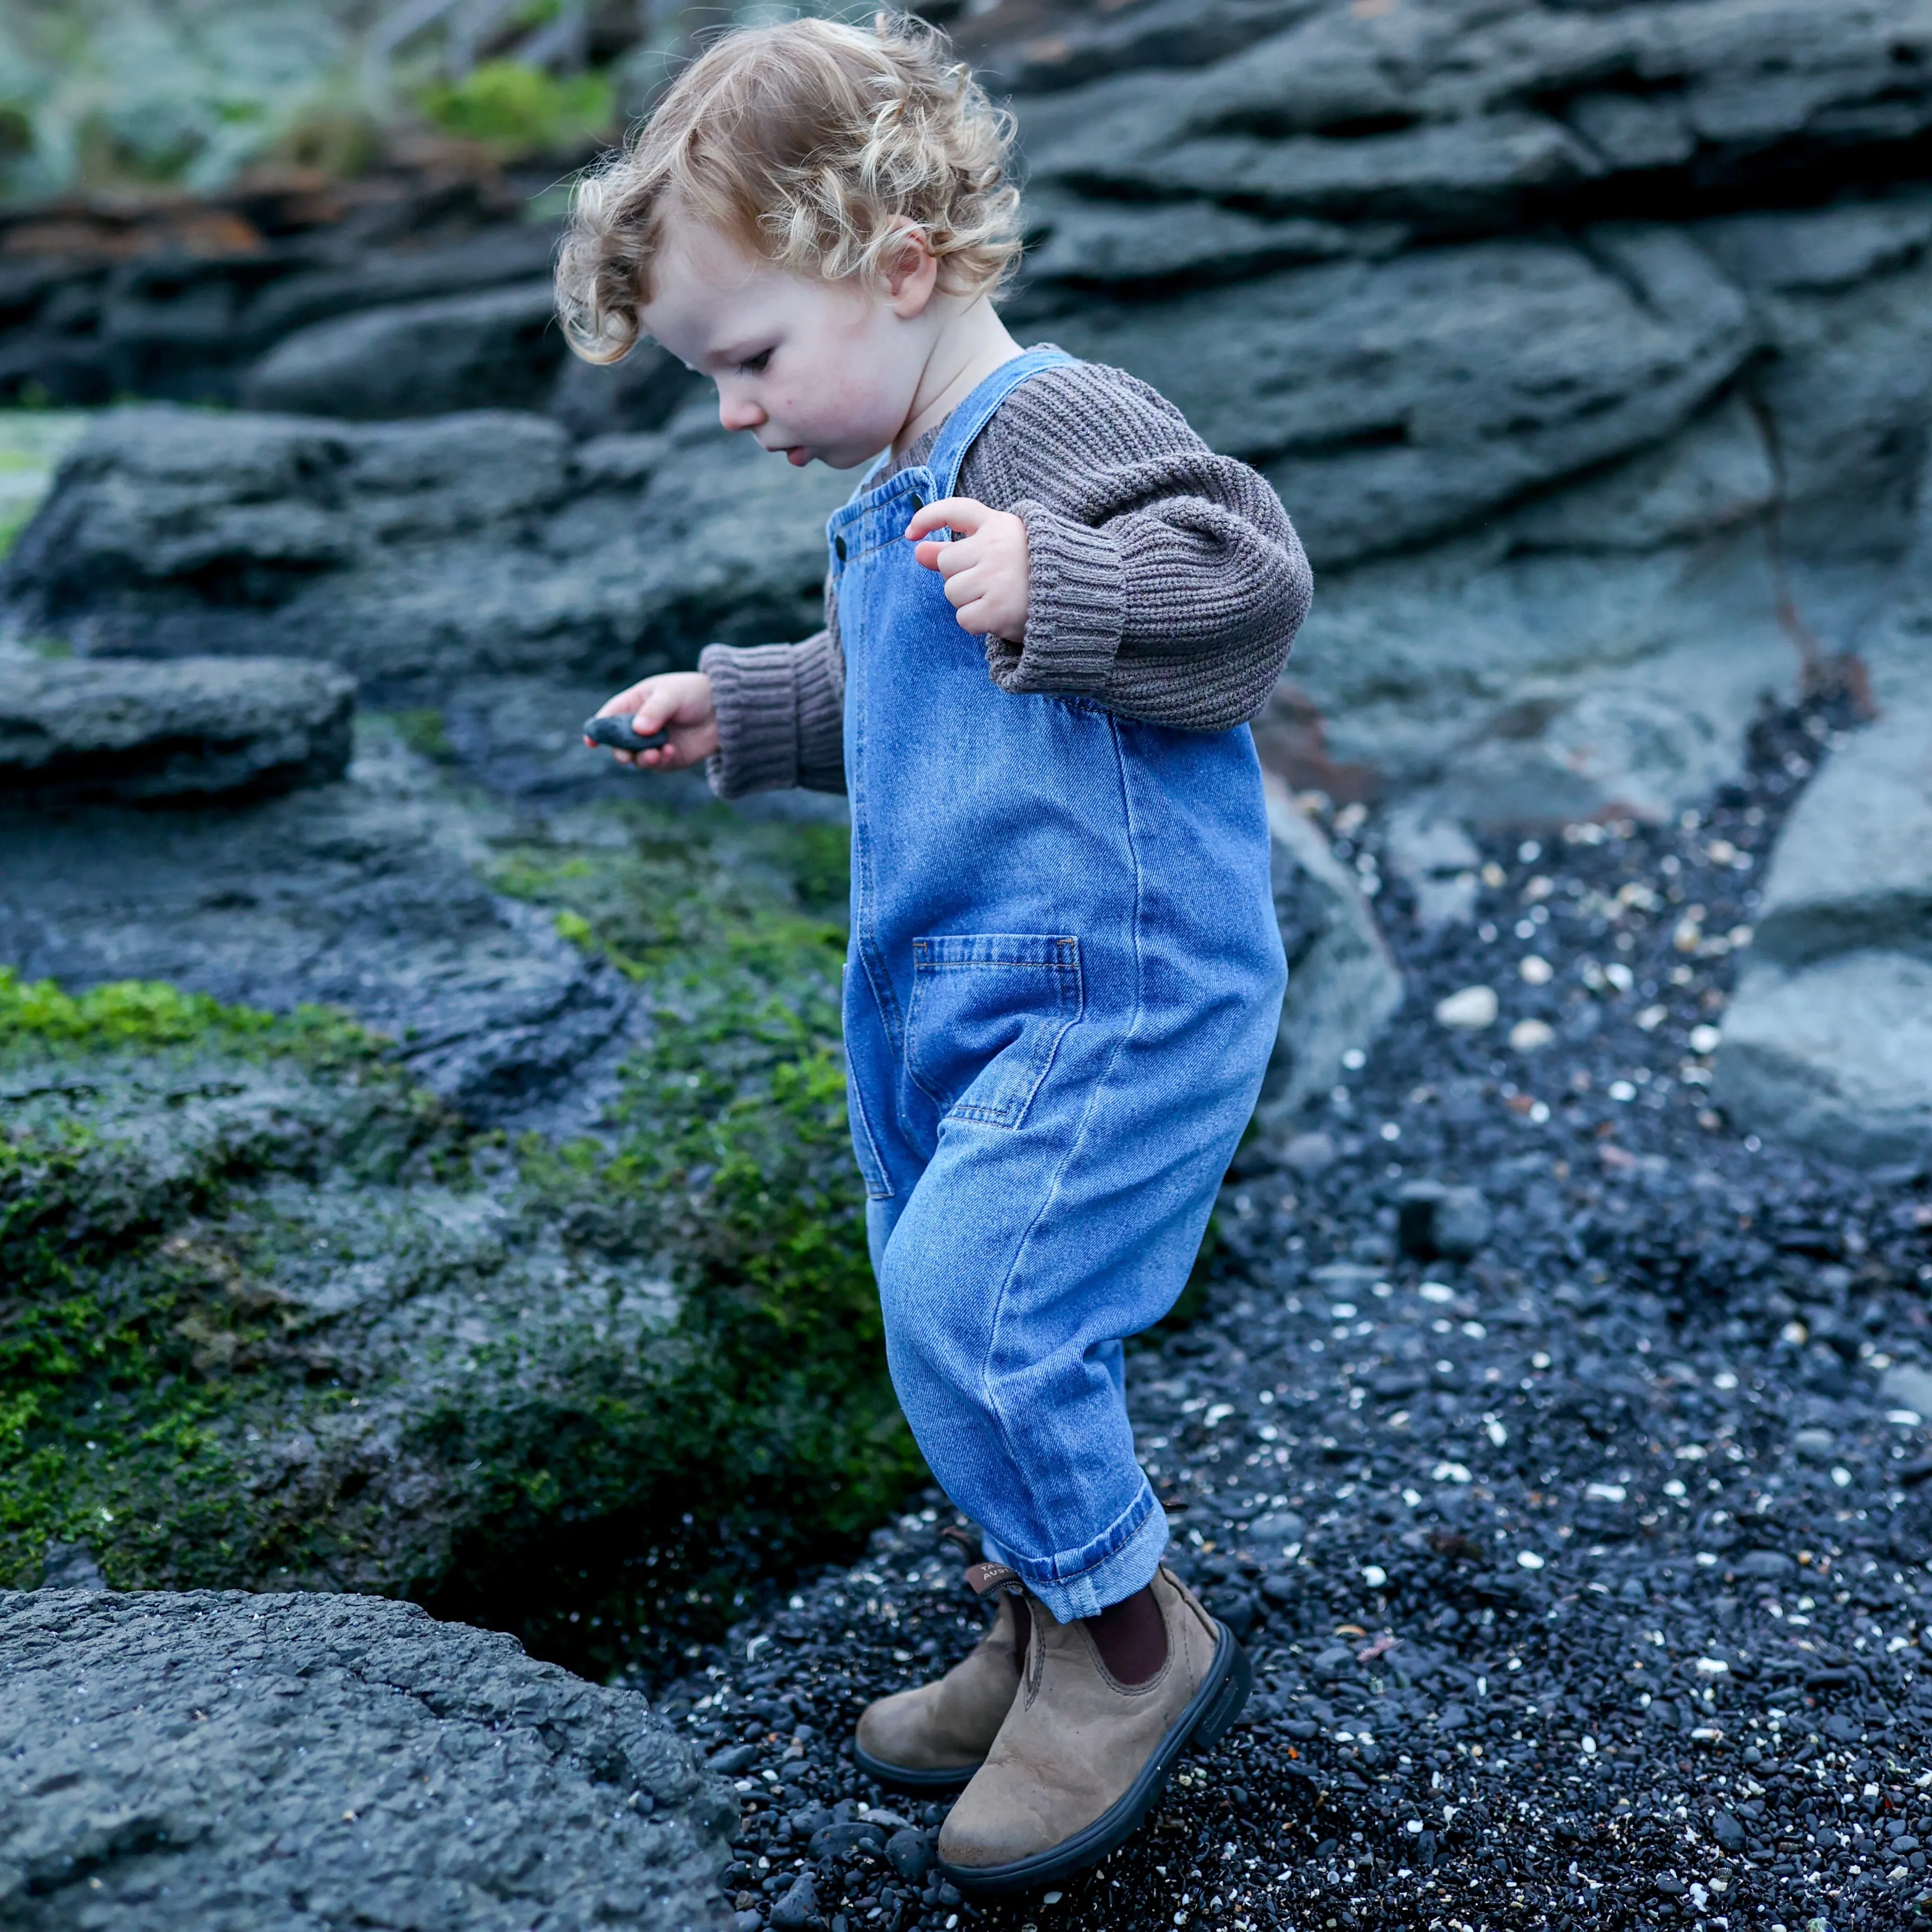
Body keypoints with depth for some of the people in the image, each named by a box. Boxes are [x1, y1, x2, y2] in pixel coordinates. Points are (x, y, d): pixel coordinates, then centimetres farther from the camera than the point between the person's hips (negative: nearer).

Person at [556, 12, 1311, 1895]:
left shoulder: (1063, 427, -13)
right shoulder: (897, 498, 18)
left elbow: (1249, 578, -26)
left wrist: (1052, 586, -37)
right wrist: (739, 709, 28)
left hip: (1117, 984, -10)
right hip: (955, 995, 10)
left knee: (970, 1305, -17)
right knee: (951, 1311, 15)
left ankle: (1138, 1638, 6)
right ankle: (1046, 1637, 33)